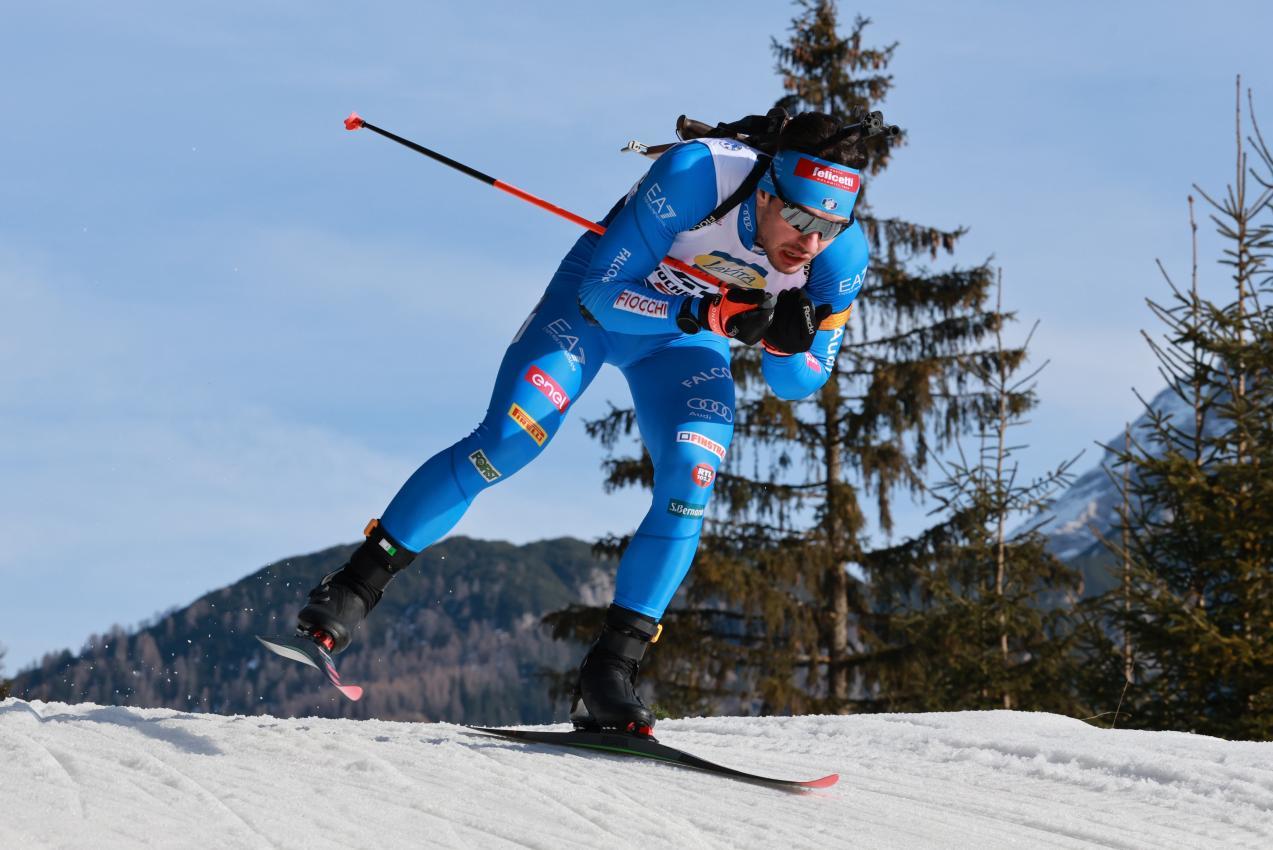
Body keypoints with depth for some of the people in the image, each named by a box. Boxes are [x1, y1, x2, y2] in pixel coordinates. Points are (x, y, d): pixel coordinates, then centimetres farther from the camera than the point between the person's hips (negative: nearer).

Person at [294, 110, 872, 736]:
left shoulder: (842, 256, -25)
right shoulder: (694, 175, -38)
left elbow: (797, 384, -11)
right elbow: (603, 294, -31)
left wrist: (786, 342, -36)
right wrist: (708, 314, -46)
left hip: (685, 339, 3)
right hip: (598, 299, -3)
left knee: (692, 477, -20)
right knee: (505, 442, -18)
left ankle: (611, 668, -12)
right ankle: (355, 587, -5)